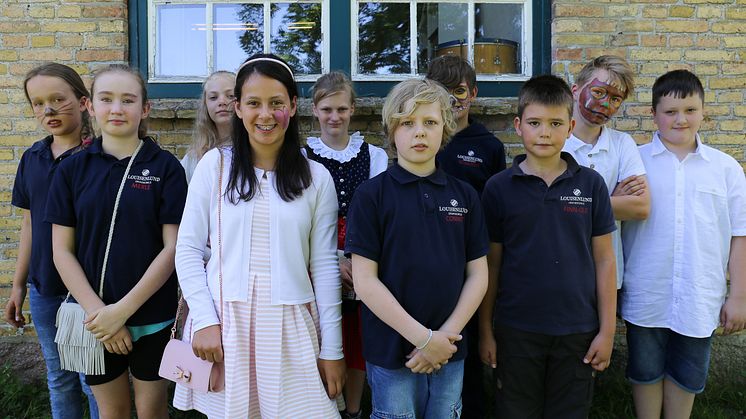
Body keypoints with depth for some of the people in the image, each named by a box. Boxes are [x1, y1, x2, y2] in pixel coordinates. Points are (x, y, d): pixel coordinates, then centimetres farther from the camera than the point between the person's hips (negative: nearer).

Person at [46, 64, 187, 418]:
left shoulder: (165, 167, -6)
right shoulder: (72, 169, 0)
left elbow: (173, 247, -10)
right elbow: (62, 251, -1)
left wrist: (123, 309, -14)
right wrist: (94, 310, -12)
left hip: (152, 317, -1)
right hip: (95, 319, 2)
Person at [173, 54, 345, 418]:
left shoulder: (316, 178, 2)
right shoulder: (215, 165, 0)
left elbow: (324, 265, 3)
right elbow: (187, 249, 2)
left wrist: (332, 348, 3)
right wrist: (204, 319, -8)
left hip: (290, 326, 1)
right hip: (223, 322, 0)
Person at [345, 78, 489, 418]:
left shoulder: (464, 195, 3)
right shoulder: (371, 194, -7)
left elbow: (478, 274, 4)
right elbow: (365, 281, -11)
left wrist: (447, 335, -8)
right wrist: (423, 338, -13)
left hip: (450, 352, 3)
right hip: (390, 353, -3)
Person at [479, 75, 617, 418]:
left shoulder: (591, 184, -1)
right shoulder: (498, 188, -4)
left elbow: (604, 260, 2)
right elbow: (491, 264, 0)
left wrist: (607, 330, 0)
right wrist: (485, 330, 0)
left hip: (577, 331, 1)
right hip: (516, 331, -1)